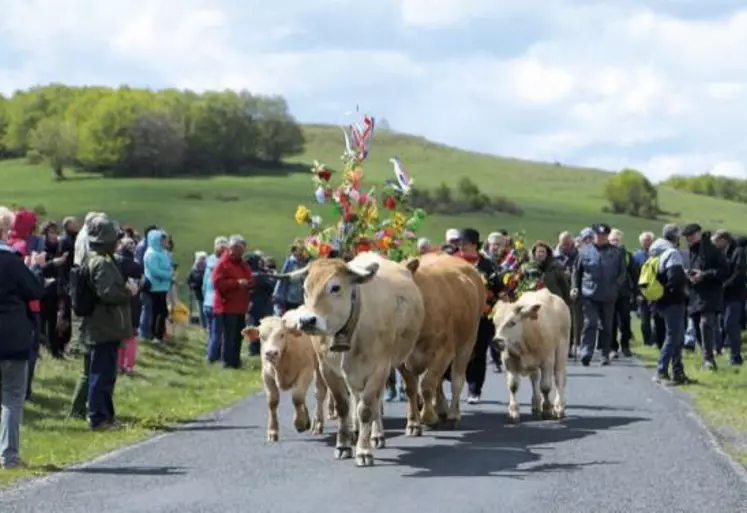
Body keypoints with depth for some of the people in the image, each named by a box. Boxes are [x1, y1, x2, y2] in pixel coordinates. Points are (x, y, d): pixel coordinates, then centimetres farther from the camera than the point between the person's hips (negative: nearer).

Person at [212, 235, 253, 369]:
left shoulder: (243, 264, 17)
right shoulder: (223, 263, -10)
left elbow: (247, 278, 29)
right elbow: (218, 282, -19)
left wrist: (249, 284, 4)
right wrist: (237, 283, -22)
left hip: (240, 307, 9)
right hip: (227, 307, -8)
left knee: (238, 335, 10)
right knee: (229, 335, -10)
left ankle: (235, 360, 17)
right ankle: (227, 361, -7)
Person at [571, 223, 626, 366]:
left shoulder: (616, 253, 5)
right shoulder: (585, 251, 6)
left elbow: (623, 272, 8)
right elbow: (576, 271, 12)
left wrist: (616, 286, -5)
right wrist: (574, 287, 2)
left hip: (608, 296, 1)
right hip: (589, 295, -1)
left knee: (606, 327, 8)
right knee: (590, 324, -13)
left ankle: (605, 355, 16)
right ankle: (586, 353, -18)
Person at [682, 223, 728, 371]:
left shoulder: (712, 250, -6)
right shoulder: (690, 252, 17)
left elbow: (725, 271, -10)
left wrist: (704, 275, -17)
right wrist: (687, 275, 5)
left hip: (710, 296, -8)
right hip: (694, 297, 8)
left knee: (706, 324, -20)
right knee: (698, 329, 9)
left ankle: (708, 358, -18)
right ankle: (707, 358, 19)